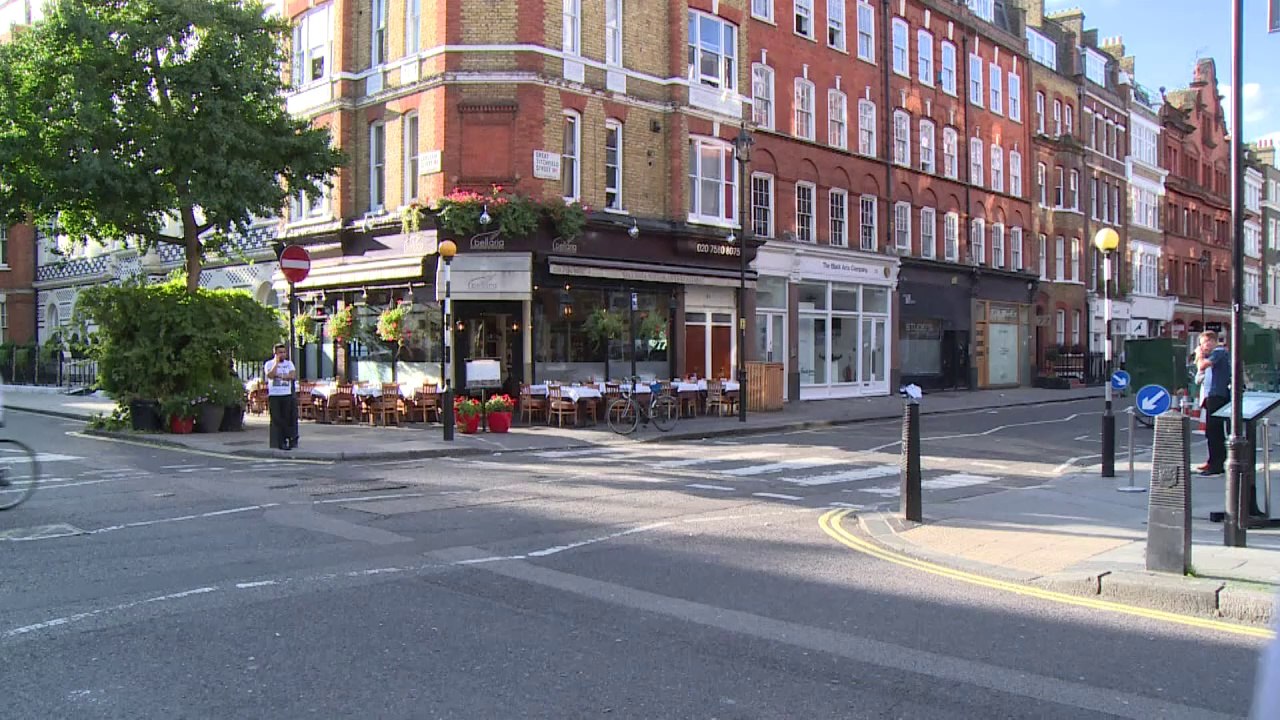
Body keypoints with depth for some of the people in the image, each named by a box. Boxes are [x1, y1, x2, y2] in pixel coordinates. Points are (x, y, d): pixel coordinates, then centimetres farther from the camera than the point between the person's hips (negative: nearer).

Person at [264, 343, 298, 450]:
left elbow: (293, 376, -2)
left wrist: (279, 375, -10)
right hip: (274, 395, -2)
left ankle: (286, 440, 5)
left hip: (287, 394, 2)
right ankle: (278, 442, 1)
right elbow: (270, 375, -15)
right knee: (276, 419, -3)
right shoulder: (269, 364, 4)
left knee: (287, 418, -1)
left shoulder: (289, 363, 13)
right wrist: (276, 362, -9)